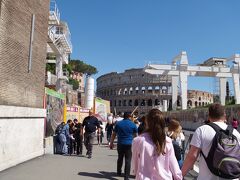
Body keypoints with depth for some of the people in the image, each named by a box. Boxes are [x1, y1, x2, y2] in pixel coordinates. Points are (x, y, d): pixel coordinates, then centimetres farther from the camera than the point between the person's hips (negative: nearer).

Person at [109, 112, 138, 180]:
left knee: (120, 158, 20)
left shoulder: (118, 123, 2)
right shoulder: (133, 124, -2)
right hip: (129, 144, -3)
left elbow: (114, 134, 4)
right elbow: (135, 135, 7)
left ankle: (119, 172, 36)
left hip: (120, 144, 3)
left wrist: (111, 143, 10)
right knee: (128, 160, 2)